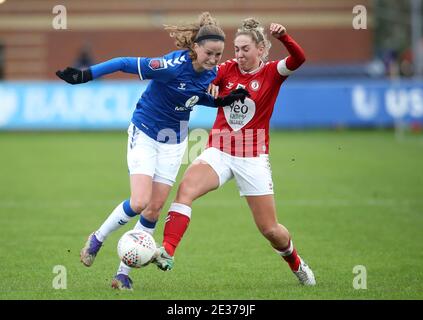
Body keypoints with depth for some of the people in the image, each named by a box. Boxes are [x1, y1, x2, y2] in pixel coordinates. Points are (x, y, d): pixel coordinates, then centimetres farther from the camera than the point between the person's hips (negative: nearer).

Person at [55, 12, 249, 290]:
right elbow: (125, 63, -25)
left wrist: (220, 101, -3)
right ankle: (97, 239, 10)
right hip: (145, 134, -6)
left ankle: (123, 274, 12)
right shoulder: (173, 66, -29)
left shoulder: (211, 73, -7)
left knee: (155, 209, 3)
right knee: (140, 202, -18)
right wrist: (86, 75, -28)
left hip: (174, 142, 6)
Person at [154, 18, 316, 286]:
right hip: (219, 152, 2)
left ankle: (297, 264, 34)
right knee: (186, 188, -28)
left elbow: (299, 59, -22)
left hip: (253, 158, -2)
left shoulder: (272, 73, -4)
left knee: (270, 229, 4)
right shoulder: (227, 69, 3)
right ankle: (166, 253, -35)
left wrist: (284, 37, -39)